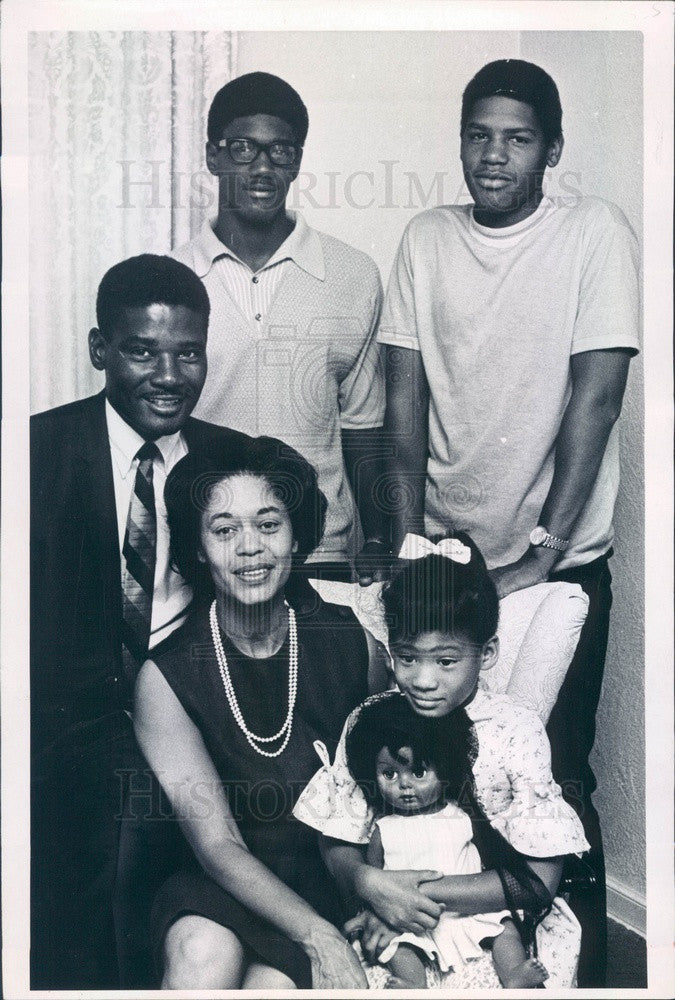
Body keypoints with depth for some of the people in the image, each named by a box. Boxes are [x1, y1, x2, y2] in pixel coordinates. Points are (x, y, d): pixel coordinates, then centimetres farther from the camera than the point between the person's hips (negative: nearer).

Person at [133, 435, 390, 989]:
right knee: (205, 954, -31)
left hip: (338, 881, 1)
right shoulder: (166, 676, -10)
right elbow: (217, 843, -14)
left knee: (272, 984, -27)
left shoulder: (352, 643, -5)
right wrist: (319, 936, -26)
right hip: (223, 884, 0)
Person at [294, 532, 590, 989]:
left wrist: (421, 893, -17)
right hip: (385, 919, 2)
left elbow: (540, 879, -10)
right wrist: (368, 882, -20)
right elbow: (338, 845, 4)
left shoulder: (516, 731, -9)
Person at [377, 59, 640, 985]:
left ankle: (580, 960, 25)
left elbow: (595, 398, -12)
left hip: (559, 562, -3)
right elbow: (406, 395, 2)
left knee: (555, 778, 5)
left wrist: (543, 554, -15)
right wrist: (408, 539, -6)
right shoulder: (427, 240, 4)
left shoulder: (595, 232, -6)